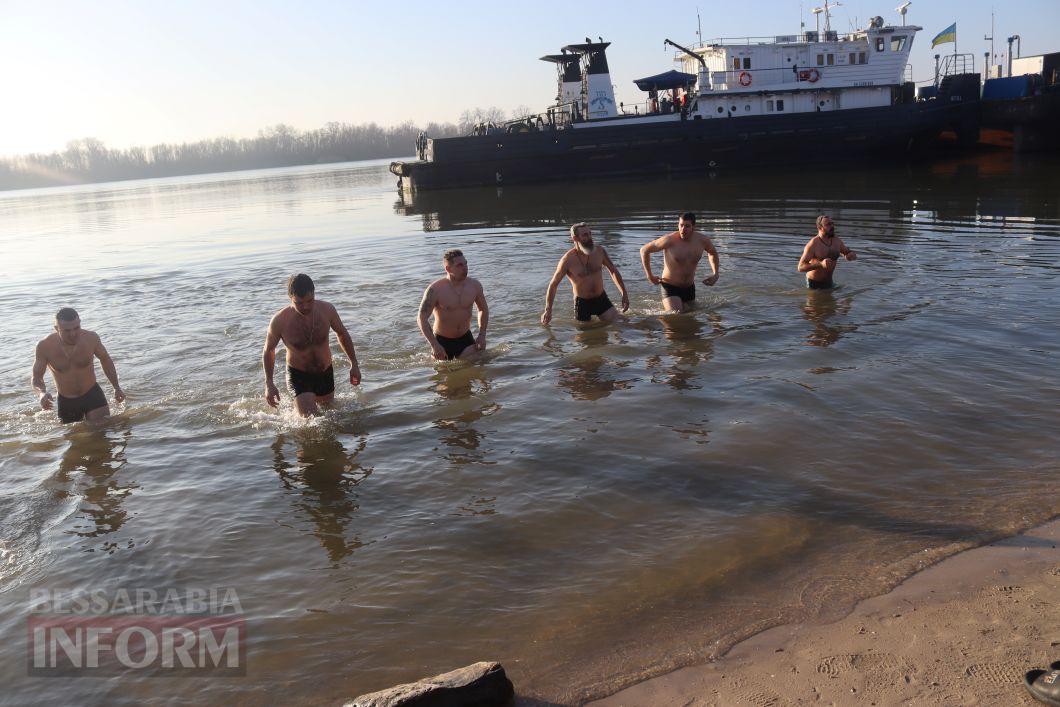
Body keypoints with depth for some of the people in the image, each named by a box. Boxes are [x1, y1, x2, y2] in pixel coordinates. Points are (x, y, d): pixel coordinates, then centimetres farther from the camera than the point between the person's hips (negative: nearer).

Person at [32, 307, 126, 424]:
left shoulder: (91, 338, -15)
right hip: (66, 402, 0)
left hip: (92, 394, 0)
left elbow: (105, 359, 5)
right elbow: (37, 377, -9)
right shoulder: (45, 346, -18)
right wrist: (42, 393, -32)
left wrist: (116, 387, 6)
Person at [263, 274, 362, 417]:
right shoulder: (280, 320, -23)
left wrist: (354, 364, 5)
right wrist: (269, 384, -7)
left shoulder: (326, 310, -17)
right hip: (298, 375, -4)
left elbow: (342, 333, 3)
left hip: (326, 373, 4)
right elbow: (269, 350, -5)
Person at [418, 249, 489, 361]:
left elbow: (483, 309, 12)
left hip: (465, 339, 3)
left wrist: (482, 335, 1)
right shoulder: (435, 289, -18)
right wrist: (434, 345, -24)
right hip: (442, 341, -3)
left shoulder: (474, 285, -6)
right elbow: (422, 318, -16)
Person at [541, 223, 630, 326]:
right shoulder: (568, 260, -17)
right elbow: (553, 284, -8)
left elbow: (613, 271, 10)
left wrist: (624, 294, 5)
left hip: (601, 298, 3)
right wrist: (548, 311, -9)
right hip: (582, 302, -3)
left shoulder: (599, 251, -5)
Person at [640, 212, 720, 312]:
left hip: (689, 288, 5)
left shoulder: (702, 240, -7)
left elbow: (713, 253, 17)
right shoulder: (669, 240, -21)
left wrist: (715, 275, 6)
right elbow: (644, 250, -11)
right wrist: (650, 276, -7)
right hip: (670, 287, -5)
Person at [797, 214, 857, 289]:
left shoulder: (837, 240, -3)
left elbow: (847, 253, 14)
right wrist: (821, 264, -41)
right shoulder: (813, 244, -22)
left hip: (829, 281, 7)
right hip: (814, 283, -6)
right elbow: (801, 267, -28)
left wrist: (852, 254, -12)